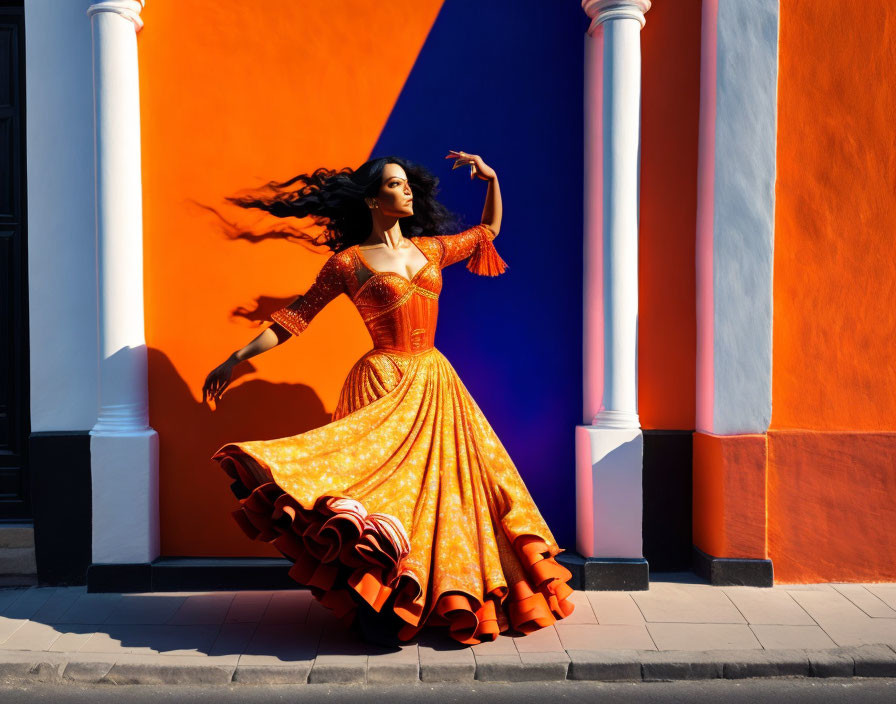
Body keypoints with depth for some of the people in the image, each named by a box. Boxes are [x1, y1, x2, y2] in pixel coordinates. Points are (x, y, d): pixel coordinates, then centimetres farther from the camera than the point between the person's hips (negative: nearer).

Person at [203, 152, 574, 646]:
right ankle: (379, 606, 2)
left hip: (437, 385, 5)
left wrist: (491, 179, 15)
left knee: (442, 487, 8)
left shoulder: (430, 248, 12)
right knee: (383, 483, -10)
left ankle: (453, 601, 23)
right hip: (385, 385, -5)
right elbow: (298, 315, 1)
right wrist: (237, 358, -3)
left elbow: (489, 231, 28)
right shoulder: (348, 262, -1)